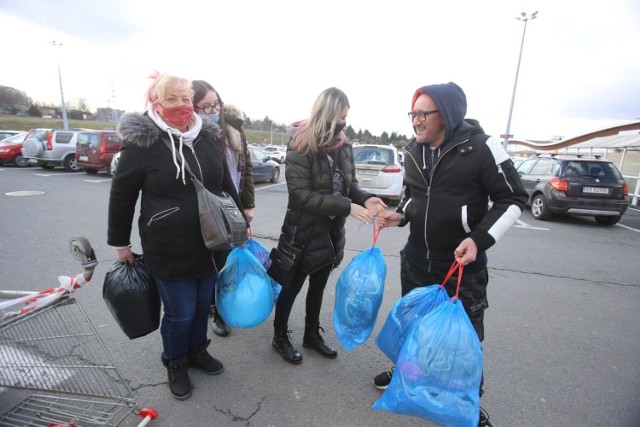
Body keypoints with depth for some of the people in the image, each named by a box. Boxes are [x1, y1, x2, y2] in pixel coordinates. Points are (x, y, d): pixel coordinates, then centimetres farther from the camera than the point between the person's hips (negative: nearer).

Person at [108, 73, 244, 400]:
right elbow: (121, 196, -2)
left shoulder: (209, 137, 4)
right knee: (179, 312, 8)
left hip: (211, 245, 5)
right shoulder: (140, 141, -9)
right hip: (169, 249, -4)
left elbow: (226, 185, 13)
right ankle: (175, 363, 37)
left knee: (203, 304, 19)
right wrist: (120, 243, 3)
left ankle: (197, 351, 44)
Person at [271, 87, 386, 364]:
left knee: (319, 284, 20)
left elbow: (349, 182, 10)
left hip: (331, 229, 7)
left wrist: (364, 198, -12)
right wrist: (346, 207, -27)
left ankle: (312, 334, 40)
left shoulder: (343, 144, 2)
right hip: (304, 230, -6)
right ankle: (280, 337, 33)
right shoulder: (301, 146, -17)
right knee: (292, 285, 10)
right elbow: (301, 194, -23)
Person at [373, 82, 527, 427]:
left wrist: (479, 239, -22)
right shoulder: (413, 152, 2)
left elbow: (513, 200, -10)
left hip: (463, 263, -4)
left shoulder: (481, 147, -15)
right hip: (416, 258, 5)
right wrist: (400, 215, -4)